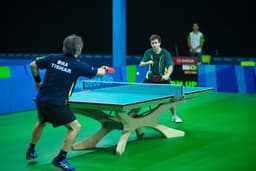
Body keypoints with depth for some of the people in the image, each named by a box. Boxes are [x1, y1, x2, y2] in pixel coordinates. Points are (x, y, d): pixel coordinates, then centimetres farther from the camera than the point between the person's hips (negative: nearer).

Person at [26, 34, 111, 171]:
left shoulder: (53, 58, 2)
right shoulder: (78, 65, -9)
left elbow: (33, 65, 7)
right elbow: (100, 72, 5)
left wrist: (38, 81, 22)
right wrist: (104, 69, 28)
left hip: (41, 100, 7)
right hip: (56, 104, -7)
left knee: (41, 122, 33)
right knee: (75, 127, 2)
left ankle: (31, 151, 46)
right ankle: (60, 159, -1)